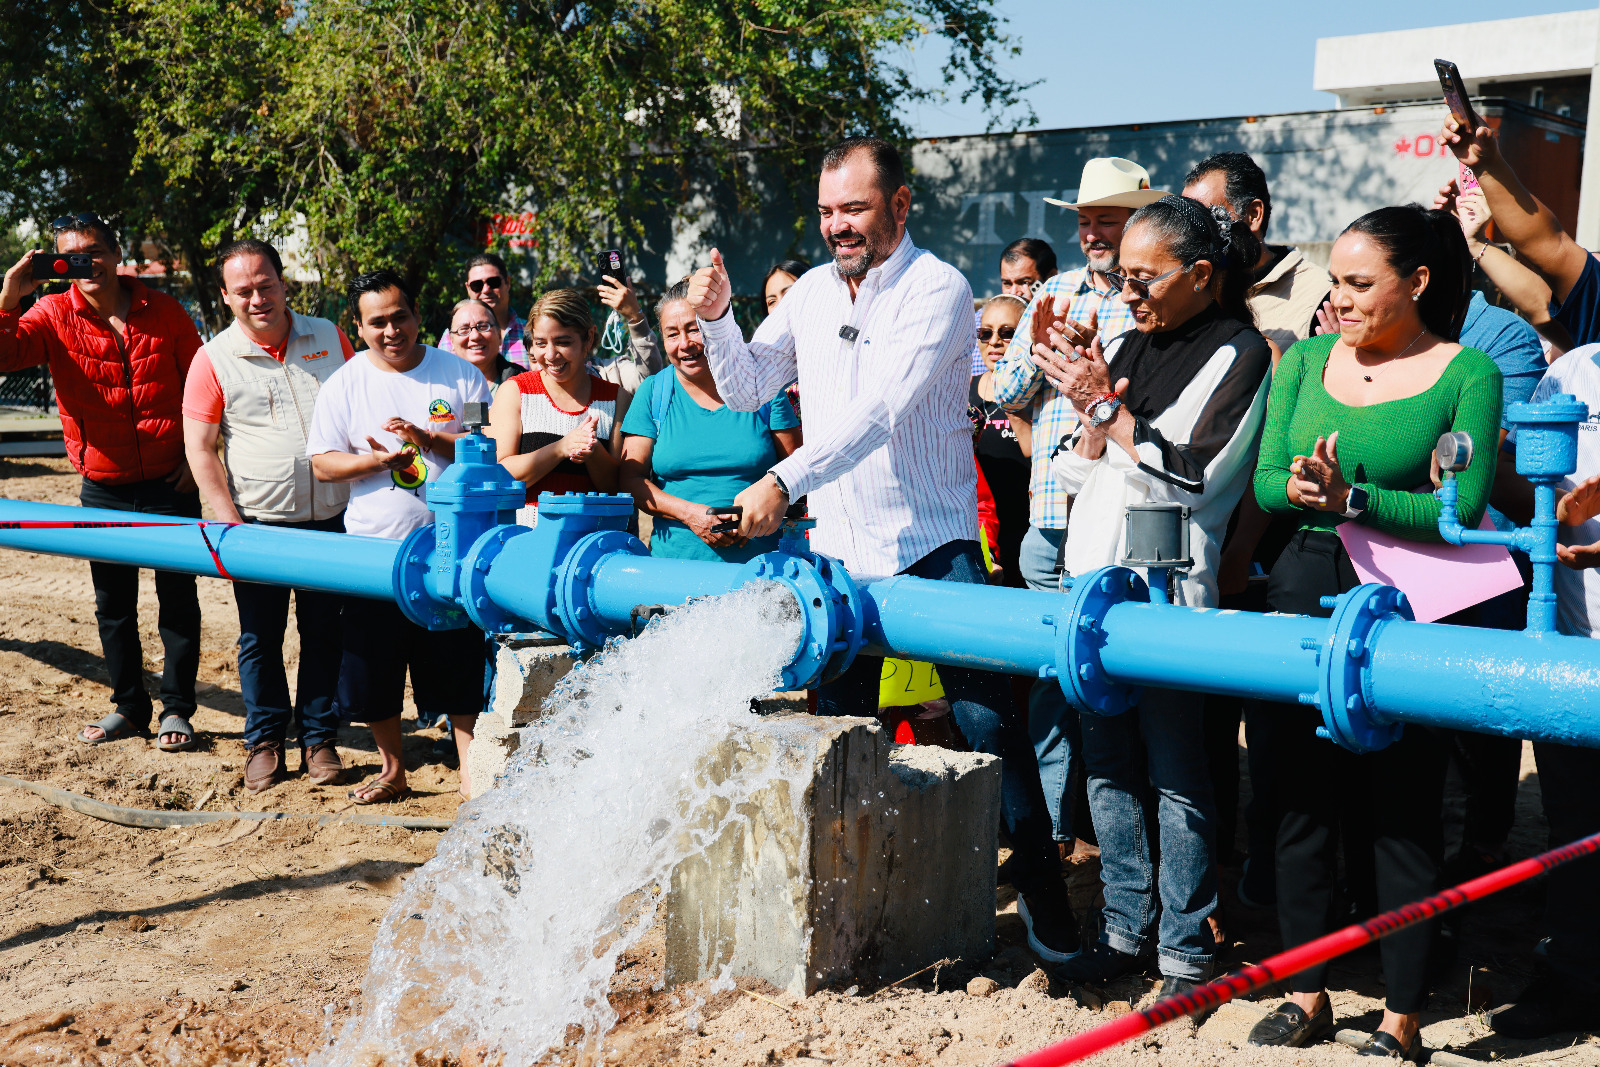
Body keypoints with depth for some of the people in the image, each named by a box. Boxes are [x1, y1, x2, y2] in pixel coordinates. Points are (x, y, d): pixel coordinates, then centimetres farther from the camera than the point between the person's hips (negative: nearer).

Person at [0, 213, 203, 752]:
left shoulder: (163, 311, -1)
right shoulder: (54, 315, -1)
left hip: (171, 484, -1)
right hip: (103, 488, 2)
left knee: (178, 599, 4)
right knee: (113, 604, 10)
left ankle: (177, 710, 16)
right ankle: (129, 708, 25)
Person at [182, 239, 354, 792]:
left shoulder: (328, 338, 5)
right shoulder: (214, 360, -2)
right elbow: (199, 449, -3)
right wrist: (230, 523, -10)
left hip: (330, 516, 2)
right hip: (259, 522, -1)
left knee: (324, 632, 8)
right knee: (260, 636, 7)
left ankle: (319, 738, 21)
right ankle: (265, 740, 22)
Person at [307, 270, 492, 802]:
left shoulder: (460, 375, 2)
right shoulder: (343, 385, 4)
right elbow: (322, 463, 2)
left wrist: (428, 439, -15)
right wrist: (378, 460, -15)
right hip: (374, 548, 2)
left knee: (461, 664, 1)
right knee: (373, 665, 8)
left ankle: (471, 772, 14)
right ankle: (392, 768, 28)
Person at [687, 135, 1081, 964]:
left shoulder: (937, 289, -11)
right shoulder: (811, 292, 9)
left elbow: (878, 410, -24)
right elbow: (748, 389, 14)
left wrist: (784, 480, -32)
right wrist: (716, 320, -4)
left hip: (931, 541, -5)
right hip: (839, 549, 6)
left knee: (987, 723, -6)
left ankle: (1044, 904, 6)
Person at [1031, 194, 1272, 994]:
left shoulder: (1239, 355, -4)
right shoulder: (1127, 347, 15)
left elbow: (1192, 477, -13)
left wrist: (1106, 403, -13)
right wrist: (1086, 406, -3)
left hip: (1171, 590, -7)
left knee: (1176, 775, -3)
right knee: (1108, 767, 11)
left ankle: (1185, 951, 8)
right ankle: (1124, 931, 23)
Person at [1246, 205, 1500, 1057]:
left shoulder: (1467, 372, -4)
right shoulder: (1305, 361, 10)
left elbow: (1461, 508, -13)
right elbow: (1264, 481, 4)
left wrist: (1351, 498, -22)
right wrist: (1298, 487, -17)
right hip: (1304, 595, 4)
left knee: (1404, 810, 2)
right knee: (1304, 799, 10)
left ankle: (1401, 1017, 16)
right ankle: (1305, 994, 25)